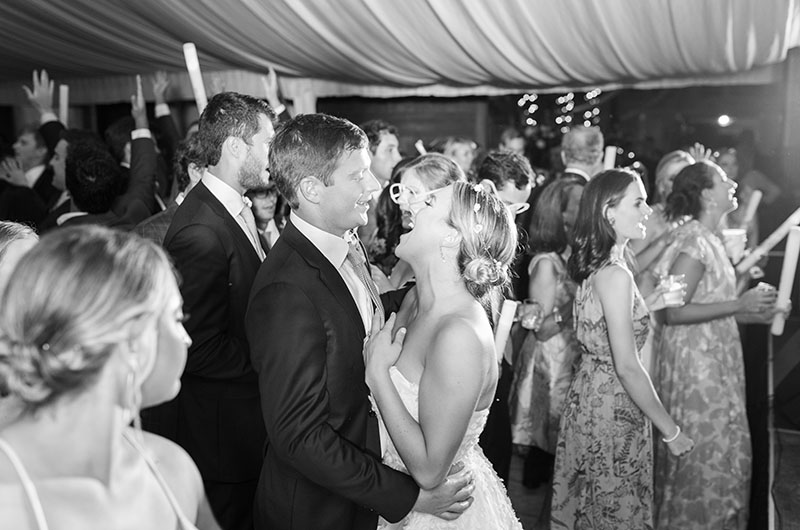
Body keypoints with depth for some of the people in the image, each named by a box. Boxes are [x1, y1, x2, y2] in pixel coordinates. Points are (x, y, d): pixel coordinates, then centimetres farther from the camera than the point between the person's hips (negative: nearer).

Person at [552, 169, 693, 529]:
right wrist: (671, 431, -17)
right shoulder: (615, 275, -23)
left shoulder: (594, 264, 3)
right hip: (612, 408, -8)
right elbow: (627, 367, -23)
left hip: (590, 395, 8)